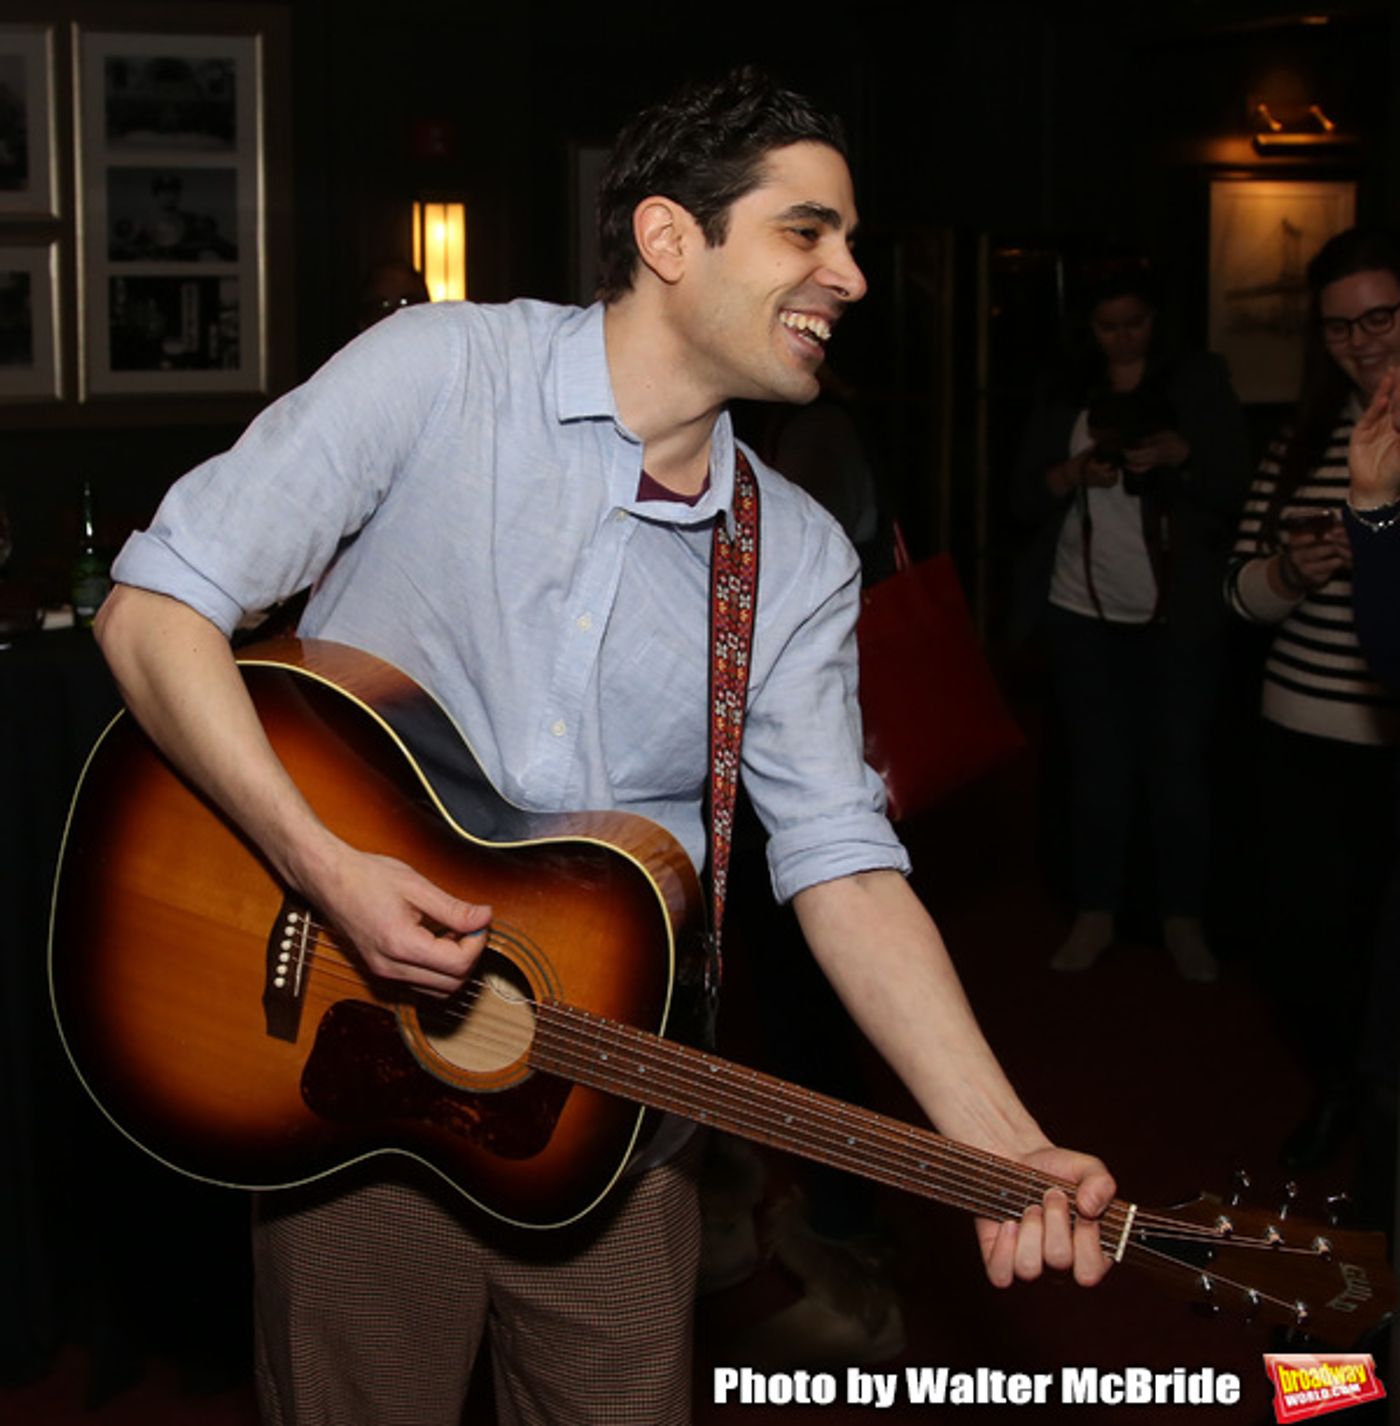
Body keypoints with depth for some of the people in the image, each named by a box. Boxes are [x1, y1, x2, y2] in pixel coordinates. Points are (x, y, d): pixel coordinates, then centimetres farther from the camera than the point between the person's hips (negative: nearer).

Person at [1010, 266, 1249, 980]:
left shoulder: (1199, 380, 4)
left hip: (1180, 616, -1)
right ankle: (1095, 913, 14)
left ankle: (1183, 919, 11)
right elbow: (1024, 498, 6)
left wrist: (1181, 454, -20)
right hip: (1084, 612, 2)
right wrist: (1071, 473, -15)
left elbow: (1235, 485, -1)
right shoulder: (1064, 393, 9)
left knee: (1180, 769, 0)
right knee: (1097, 769, 5)